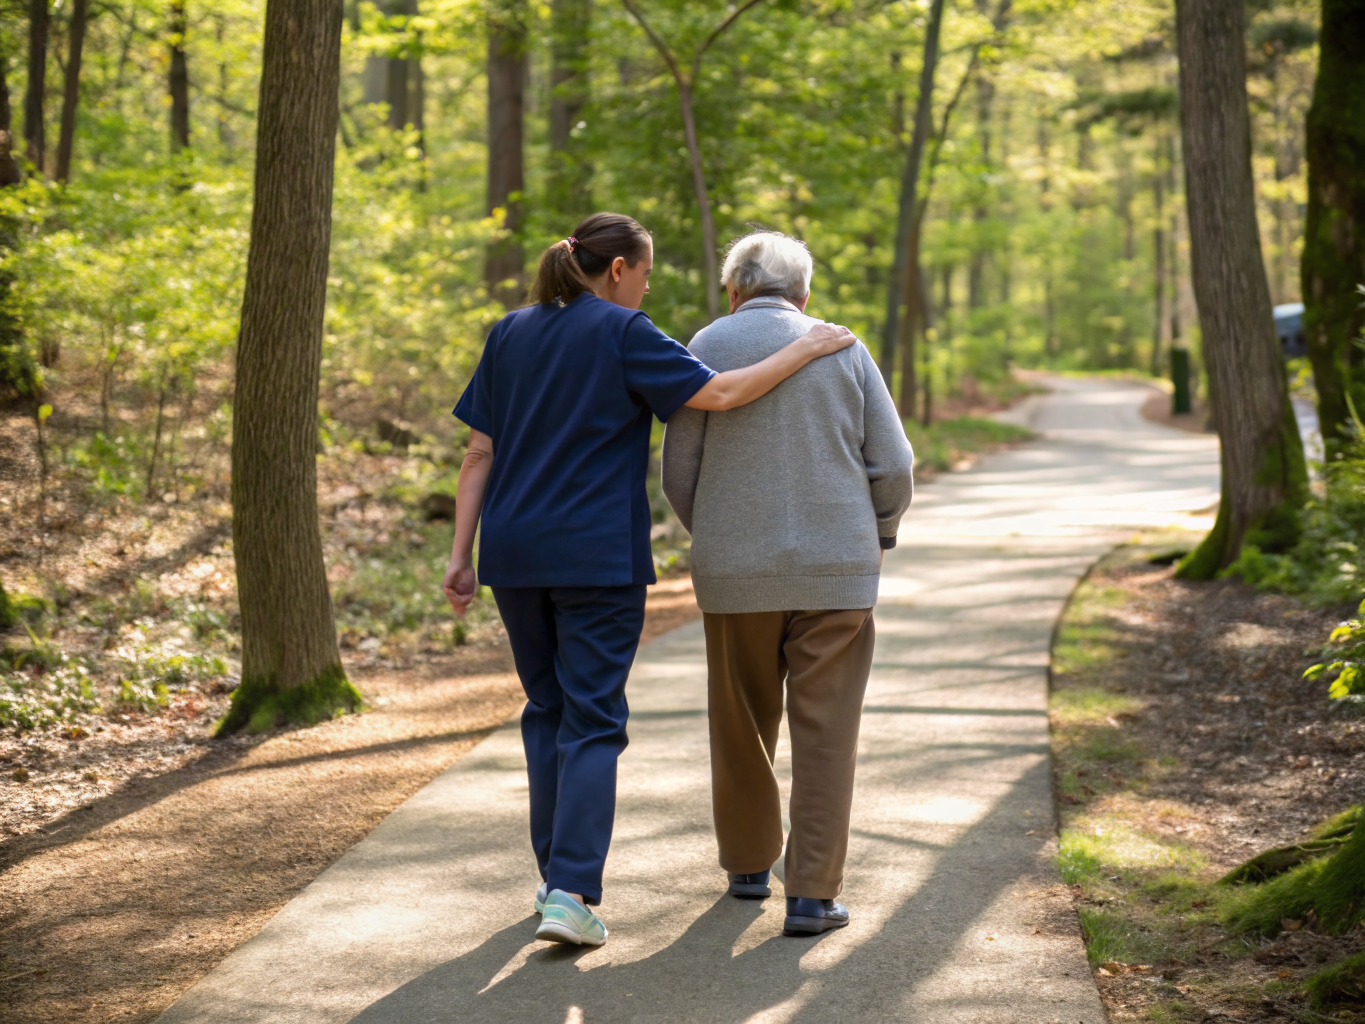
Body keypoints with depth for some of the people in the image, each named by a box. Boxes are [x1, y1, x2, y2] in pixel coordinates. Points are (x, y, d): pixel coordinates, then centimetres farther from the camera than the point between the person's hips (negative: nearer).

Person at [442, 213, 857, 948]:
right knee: (591, 722, -2)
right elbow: (719, 395, -14)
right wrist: (806, 349, -3)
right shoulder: (623, 334, -6)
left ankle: (556, 877, 23)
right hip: (598, 557, -5)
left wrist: (461, 556, 8)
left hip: (515, 555, 5)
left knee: (546, 709, 18)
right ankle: (570, 894, -13)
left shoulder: (509, 335, 10)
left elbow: (479, 454, 7)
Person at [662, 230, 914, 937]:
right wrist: (879, 534, 20)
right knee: (824, 732, 3)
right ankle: (812, 894, -2)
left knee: (742, 725, 17)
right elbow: (893, 468, 0)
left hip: (736, 572, 0)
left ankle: (749, 865, 29)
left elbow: (679, 475, 1)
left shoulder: (706, 349, 1)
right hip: (835, 568, 0)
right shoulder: (843, 350, 4)